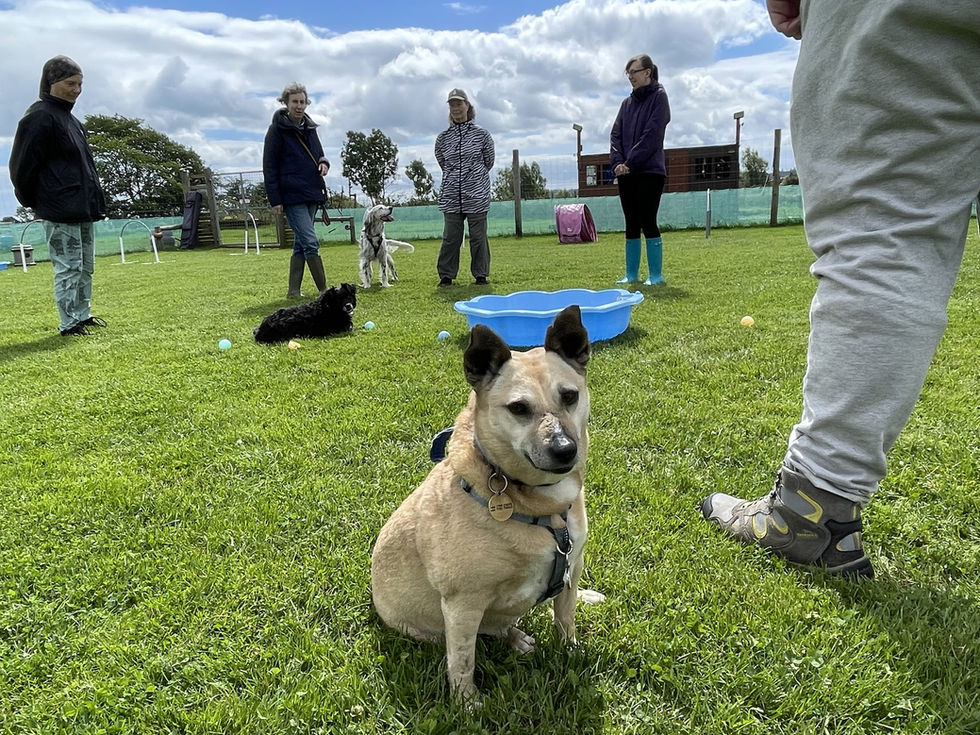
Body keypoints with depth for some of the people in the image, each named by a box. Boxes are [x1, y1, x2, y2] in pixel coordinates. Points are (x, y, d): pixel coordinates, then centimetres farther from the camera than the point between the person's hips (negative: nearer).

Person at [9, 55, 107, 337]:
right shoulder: (39, 117, -10)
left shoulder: (70, 119, 18)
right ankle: (69, 324, 1)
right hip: (60, 210, -9)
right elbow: (22, 167, -11)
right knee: (68, 268, -5)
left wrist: (94, 200, 14)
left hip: (84, 208, 9)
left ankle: (82, 316, 23)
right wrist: (33, 202, -1)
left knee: (85, 267, 13)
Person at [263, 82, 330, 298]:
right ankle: (324, 290, -10)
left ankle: (294, 290, 16)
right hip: (292, 195, -7)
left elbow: (318, 153, 25)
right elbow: (269, 166, -6)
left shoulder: (309, 128, 14)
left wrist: (324, 162, -1)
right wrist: (275, 199, -12)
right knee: (311, 242, -14)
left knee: (301, 243, 9)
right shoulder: (277, 129, -4)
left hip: (311, 194, 7)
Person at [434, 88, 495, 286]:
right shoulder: (443, 138, 7)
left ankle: (481, 275, 13)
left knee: (478, 237, 2)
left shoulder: (482, 134, 2)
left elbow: (489, 162, 12)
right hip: (451, 195, 2)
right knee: (450, 237, 3)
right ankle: (446, 275, 13)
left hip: (477, 195, -2)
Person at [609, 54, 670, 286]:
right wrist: (617, 162, -8)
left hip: (650, 171, -6)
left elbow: (651, 135, -11)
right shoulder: (627, 103, 17)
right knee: (631, 224, 7)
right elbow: (615, 134, 9)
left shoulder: (658, 97, 0)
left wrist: (631, 163, -16)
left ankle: (656, 275, 0)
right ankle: (631, 273, 14)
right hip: (626, 173, 6)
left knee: (648, 222, -8)